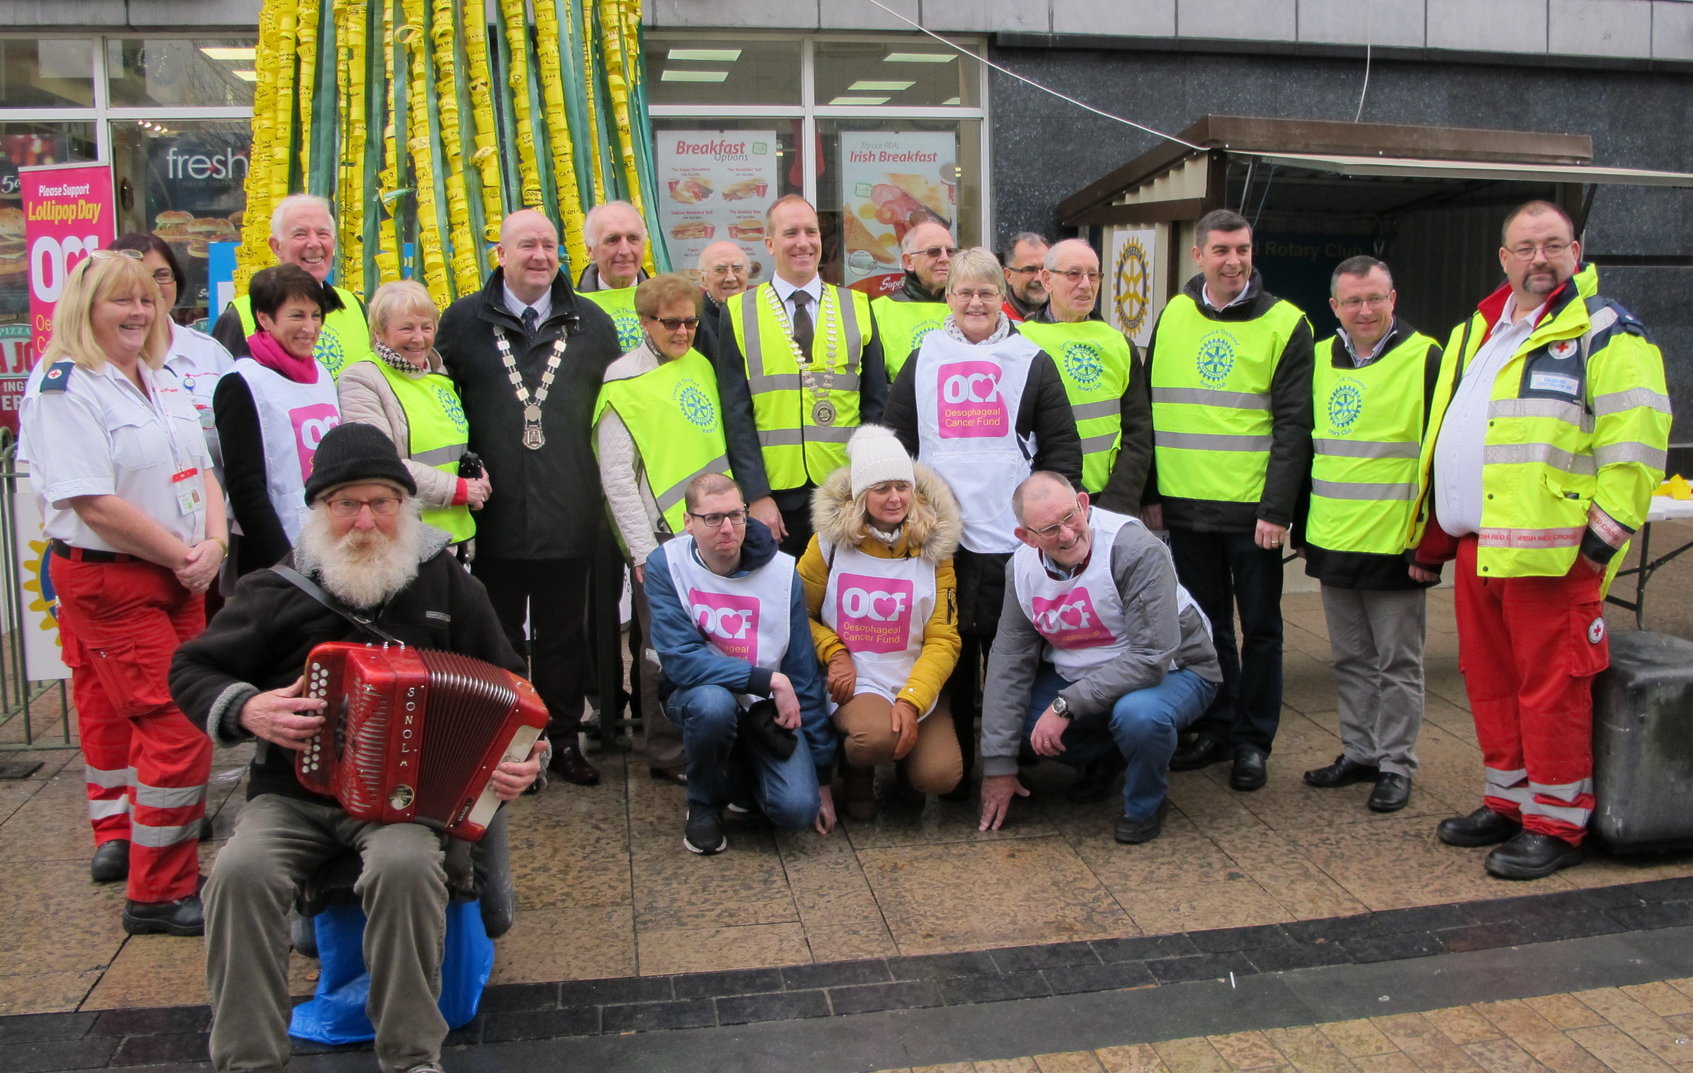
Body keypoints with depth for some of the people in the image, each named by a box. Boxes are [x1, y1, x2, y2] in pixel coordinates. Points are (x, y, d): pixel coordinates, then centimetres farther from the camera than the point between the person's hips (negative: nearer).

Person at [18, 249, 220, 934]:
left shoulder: (162, 382, 14)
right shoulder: (64, 388, -11)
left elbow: (201, 471, 13)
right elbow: (95, 503, -18)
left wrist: (213, 544, -5)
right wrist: (183, 556, -14)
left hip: (178, 577, 7)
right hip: (107, 581, -7)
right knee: (176, 730, -9)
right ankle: (159, 895, 2)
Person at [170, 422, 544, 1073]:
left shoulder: (447, 585, 6)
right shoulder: (277, 592, 4)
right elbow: (191, 670, 13)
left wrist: (521, 757, -7)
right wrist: (245, 710, -8)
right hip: (293, 793, 1)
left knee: (407, 865, -33)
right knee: (240, 872, -28)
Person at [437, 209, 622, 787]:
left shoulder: (592, 324, 7)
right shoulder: (464, 321, 4)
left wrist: (606, 490, 4)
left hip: (569, 516, 1)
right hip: (494, 517, 0)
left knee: (564, 636, 10)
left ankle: (563, 741, 22)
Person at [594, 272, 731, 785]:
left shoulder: (700, 365, 11)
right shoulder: (624, 382, -6)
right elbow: (616, 478, -9)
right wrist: (644, 552, -13)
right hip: (662, 536, -5)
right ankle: (668, 756, 17)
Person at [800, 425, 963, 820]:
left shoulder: (933, 549, -1)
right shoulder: (830, 542, -5)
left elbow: (943, 640, -5)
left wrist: (910, 701, -18)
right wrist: (834, 653, -14)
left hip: (917, 683, 2)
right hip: (853, 681, -2)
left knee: (941, 775, -21)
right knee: (877, 736, -35)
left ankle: (903, 766, 17)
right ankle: (856, 771, 4)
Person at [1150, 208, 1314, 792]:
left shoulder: (1284, 324, -3)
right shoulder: (1173, 317, 7)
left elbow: (1293, 425, -7)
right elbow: (1151, 410, 10)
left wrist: (1277, 508, -14)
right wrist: (1150, 493, 6)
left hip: (1253, 509, -3)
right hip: (1186, 505, 3)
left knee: (1259, 627, 7)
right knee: (1204, 624, 13)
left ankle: (1253, 740, 19)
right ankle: (1216, 728, 26)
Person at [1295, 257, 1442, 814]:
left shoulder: (1424, 359, -6)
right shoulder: (1319, 360, 9)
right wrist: (1301, 528, 15)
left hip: (1396, 544, -5)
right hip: (1333, 542, 5)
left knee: (1397, 662, 5)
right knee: (1351, 658, 15)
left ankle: (1396, 765, 16)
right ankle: (1359, 752, 27)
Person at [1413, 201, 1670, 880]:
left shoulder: (1604, 331, -3)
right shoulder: (1477, 332, 19)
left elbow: (1636, 437, -11)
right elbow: (1449, 441, 23)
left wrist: (1604, 531, -15)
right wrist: (1431, 540, 22)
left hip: (1548, 549, -7)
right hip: (1476, 545, 8)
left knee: (1551, 687, -2)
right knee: (1490, 682, 15)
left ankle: (1556, 824, 10)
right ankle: (1507, 802, 28)